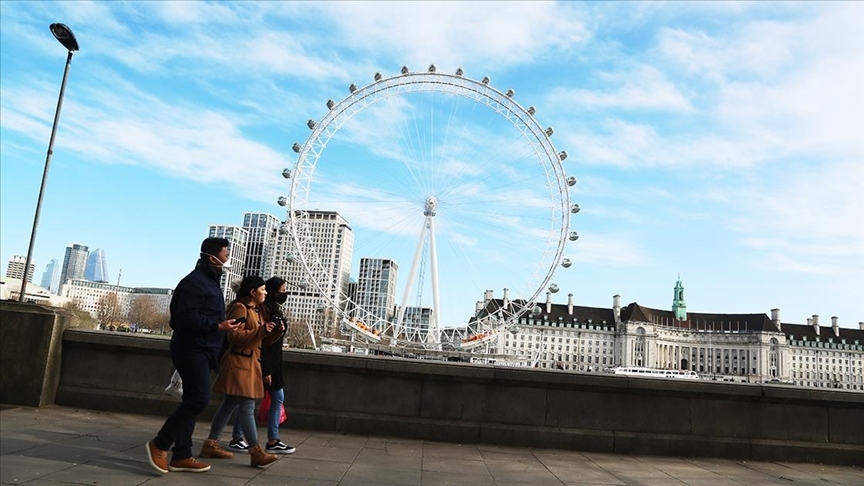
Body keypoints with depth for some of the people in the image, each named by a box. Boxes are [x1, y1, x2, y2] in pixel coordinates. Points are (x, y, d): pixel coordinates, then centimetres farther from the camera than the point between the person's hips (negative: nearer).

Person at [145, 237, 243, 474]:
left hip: (201, 350, 10)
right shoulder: (195, 282, -13)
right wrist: (219, 326, -24)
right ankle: (159, 444, 0)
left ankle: (181, 456, 16)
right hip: (192, 349, -10)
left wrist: (222, 325, 13)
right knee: (199, 399, -13)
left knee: (193, 400, 10)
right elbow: (187, 318, -22)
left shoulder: (209, 281, 19)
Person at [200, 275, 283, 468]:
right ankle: (256, 451, -9)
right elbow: (234, 336, -21)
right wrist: (261, 330, -26)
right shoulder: (240, 308, -12)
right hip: (239, 362, -10)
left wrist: (277, 332, 2)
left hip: (250, 363, 11)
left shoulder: (257, 311, 18)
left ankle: (211, 444, 22)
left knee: (230, 405, 14)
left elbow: (262, 341, 20)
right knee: (247, 407, -10)